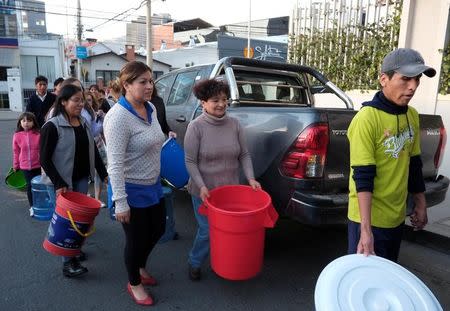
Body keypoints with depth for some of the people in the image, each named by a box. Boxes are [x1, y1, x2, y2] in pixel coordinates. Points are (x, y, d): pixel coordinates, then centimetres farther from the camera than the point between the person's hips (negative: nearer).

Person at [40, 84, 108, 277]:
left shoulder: (84, 123, 7)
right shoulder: (52, 126, -12)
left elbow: (93, 151, 13)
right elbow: (44, 159, -13)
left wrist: (104, 174, 10)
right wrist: (58, 184, -18)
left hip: (82, 178, 6)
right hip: (64, 181, -6)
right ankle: (68, 262, 12)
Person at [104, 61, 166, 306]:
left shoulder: (151, 109, 1)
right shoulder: (118, 117, -23)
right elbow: (115, 164, -25)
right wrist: (120, 202, -25)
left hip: (153, 186, 8)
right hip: (132, 191, -8)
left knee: (158, 230, 22)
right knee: (136, 239, 9)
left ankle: (140, 267, 49)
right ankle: (134, 284, 36)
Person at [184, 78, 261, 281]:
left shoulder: (234, 124, -2)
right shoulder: (196, 127, -13)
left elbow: (244, 155, 3)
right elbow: (190, 161, -12)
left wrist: (250, 178, -7)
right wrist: (201, 186, -20)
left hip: (230, 189, 4)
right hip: (204, 191, -4)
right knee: (207, 230, 6)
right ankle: (194, 263, 35)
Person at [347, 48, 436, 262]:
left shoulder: (412, 116, 3)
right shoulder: (367, 118, -20)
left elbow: (414, 164, 13)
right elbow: (363, 177, -24)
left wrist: (420, 205, 18)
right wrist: (366, 229, -26)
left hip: (397, 216, 7)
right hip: (369, 218, -7)